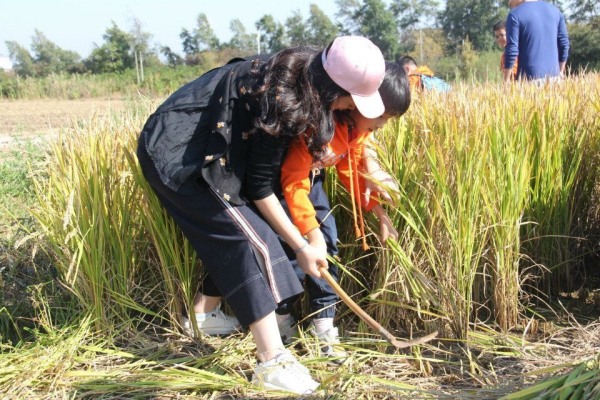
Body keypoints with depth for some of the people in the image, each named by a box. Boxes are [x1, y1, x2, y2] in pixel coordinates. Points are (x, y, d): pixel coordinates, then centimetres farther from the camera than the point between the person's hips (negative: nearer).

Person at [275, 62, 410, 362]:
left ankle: (324, 326, 6)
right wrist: (312, 233, -34)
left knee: (328, 239, -1)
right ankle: (283, 325, 6)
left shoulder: (359, 127, -8)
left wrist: (381, 214, 0)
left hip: (311, 176, 8)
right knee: (293, 247, -14)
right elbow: (293, 181, -34)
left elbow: (353, 170, 6)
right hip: (278, 177, -8)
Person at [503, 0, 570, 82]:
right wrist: (561, 71, 20)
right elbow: (564, 43, 12)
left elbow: (511, 49, -11)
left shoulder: (515, 15, -5)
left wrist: (506, 79, -5)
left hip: (529, 76, -5)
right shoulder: (555, 11, 11)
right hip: (553, 74, 5)